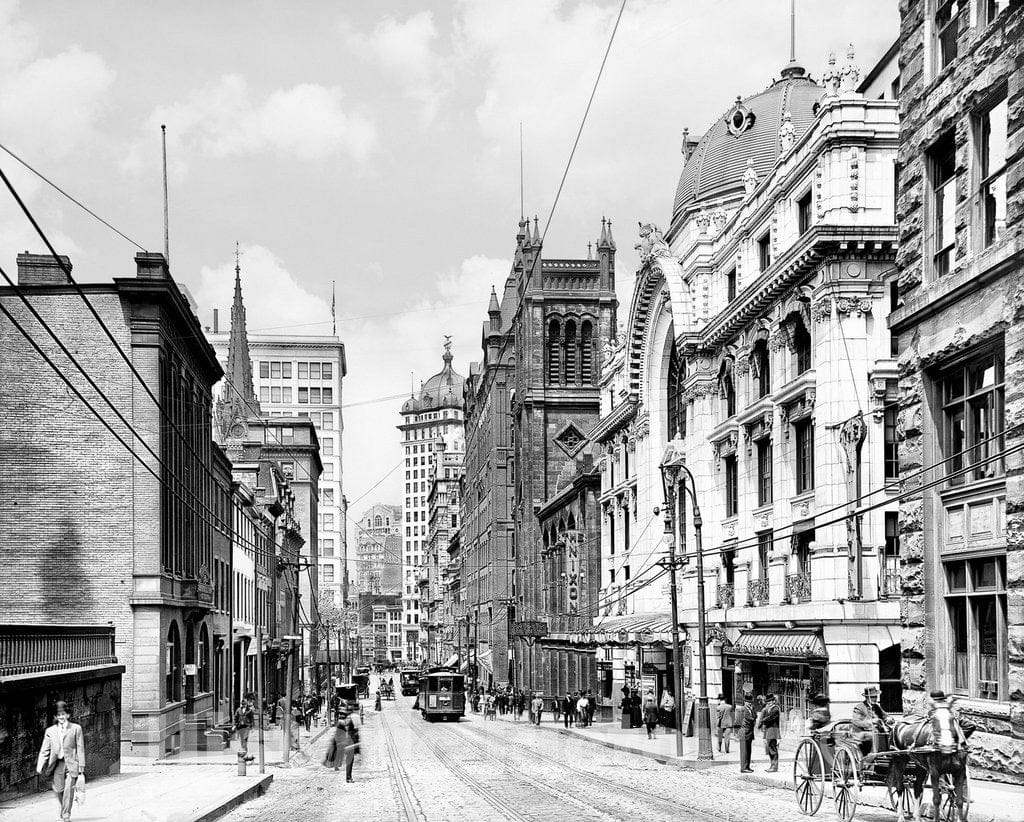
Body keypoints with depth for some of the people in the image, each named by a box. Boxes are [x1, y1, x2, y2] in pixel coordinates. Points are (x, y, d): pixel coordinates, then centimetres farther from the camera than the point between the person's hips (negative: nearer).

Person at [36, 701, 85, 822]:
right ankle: (63, 807, 33)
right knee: (58, 789, 3)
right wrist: (40, 766, -1)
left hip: (71, 763, -2)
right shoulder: (50, 731, 10)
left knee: (68, 789, -9)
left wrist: (81, 766, 0)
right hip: (57, 763, 3)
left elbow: (80, 748, 3)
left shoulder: (76, 728, 3)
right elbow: (44, 750, 10)